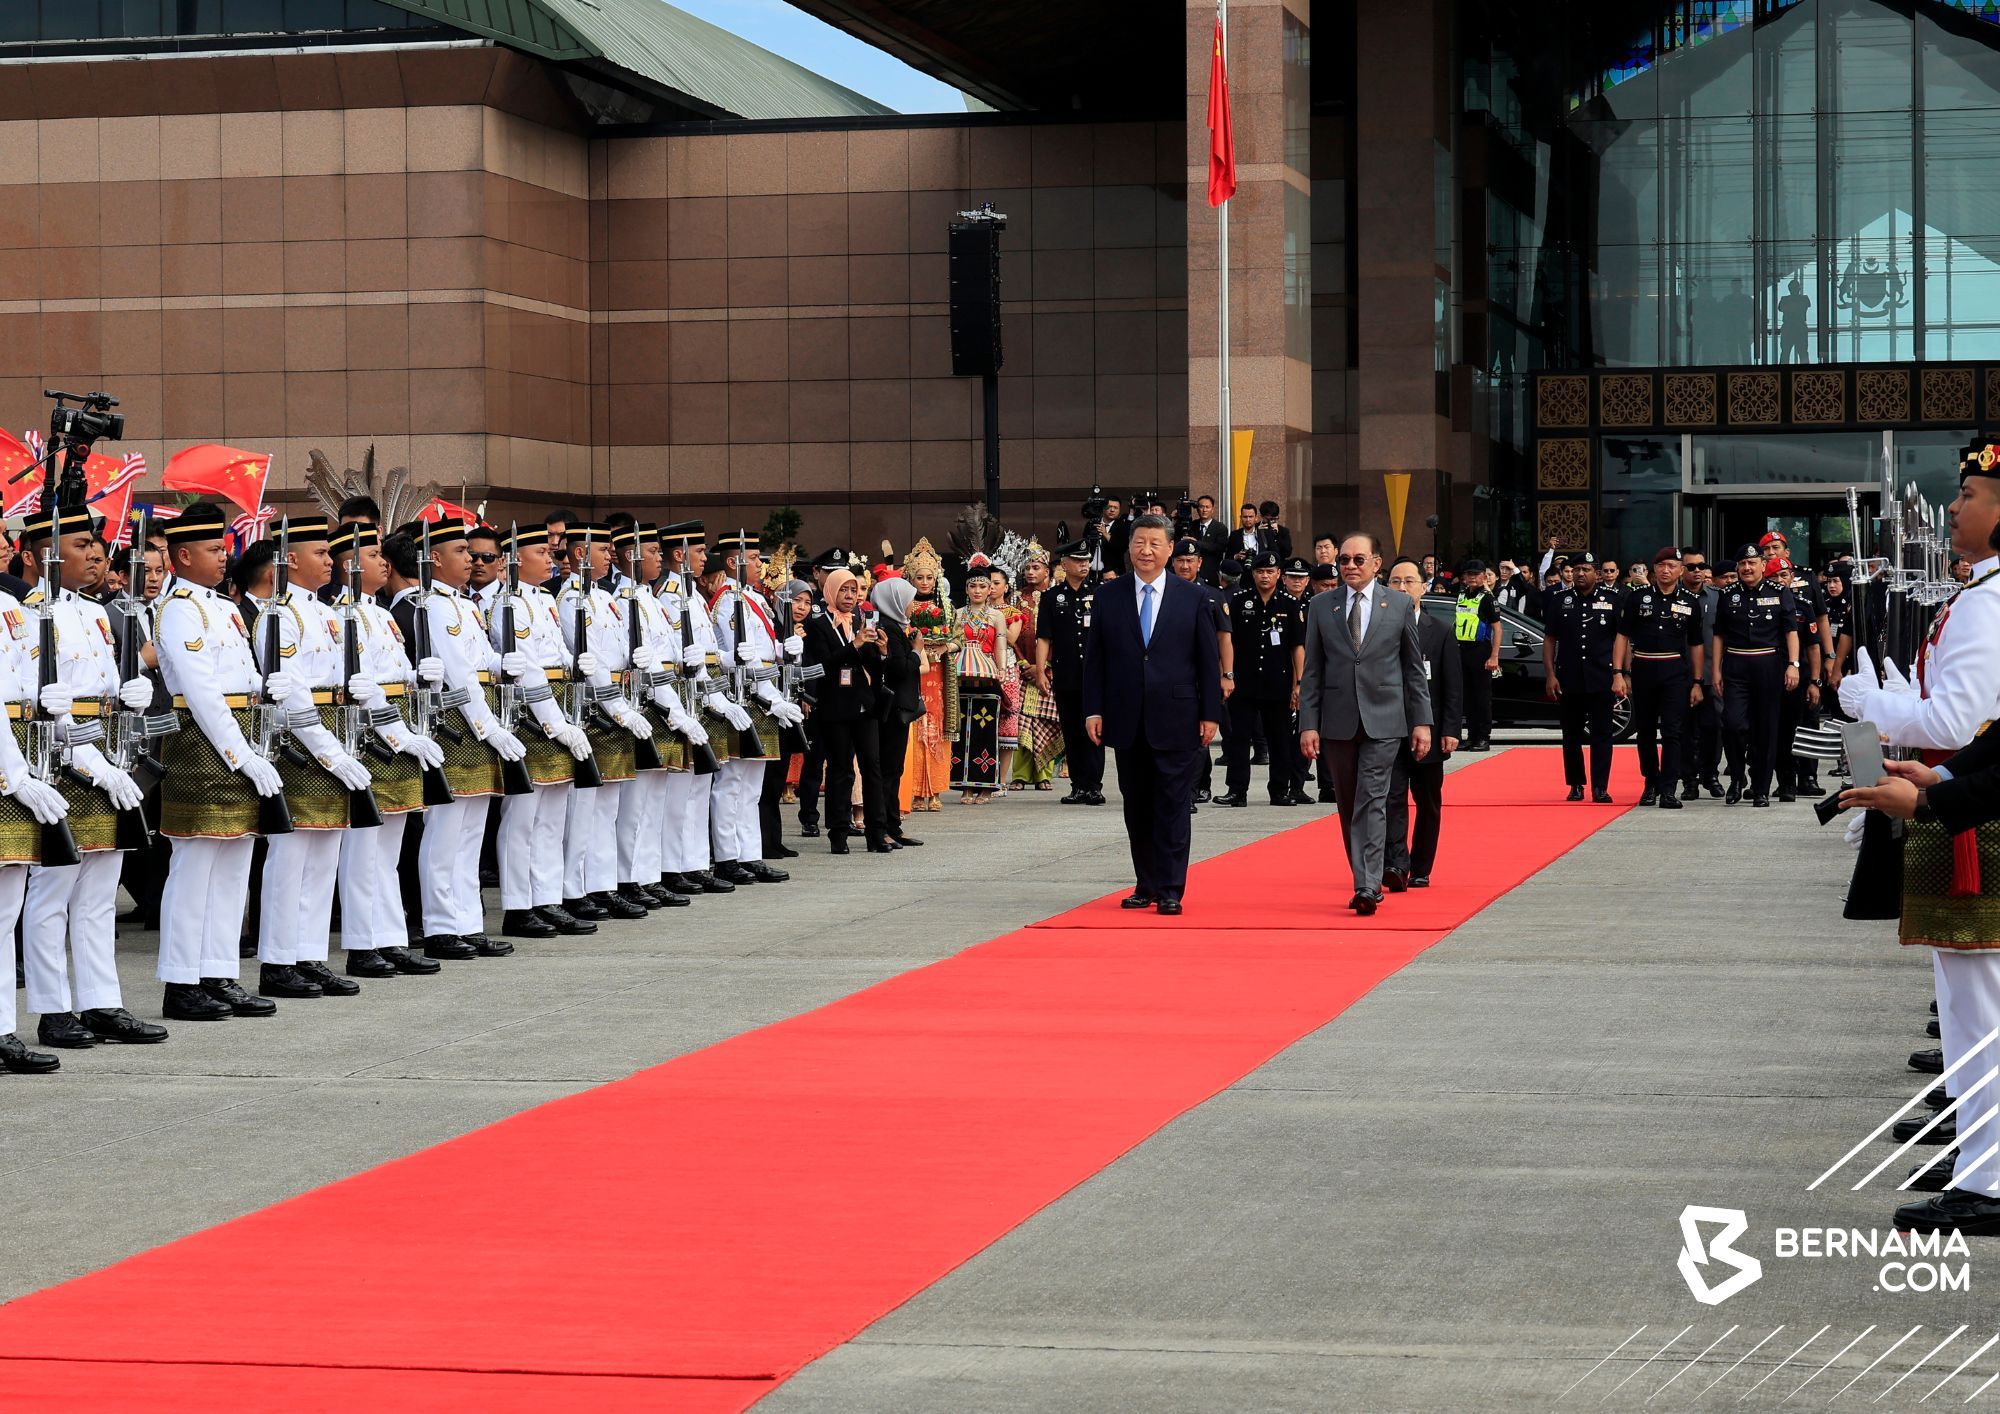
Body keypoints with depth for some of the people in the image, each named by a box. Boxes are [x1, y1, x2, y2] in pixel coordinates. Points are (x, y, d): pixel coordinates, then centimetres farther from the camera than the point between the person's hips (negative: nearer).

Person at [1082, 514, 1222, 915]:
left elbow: (1209, 660, 3)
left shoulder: (1192, 598, 2)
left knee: (1173, 807, -3)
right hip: (1127, 723, 2)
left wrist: (1211, 714, -2)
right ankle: (1146, 886, 17)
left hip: (1176, 722, -2)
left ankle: (1170, 890, 0)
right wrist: (1093, 710, 0)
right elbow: (1094, 657, 7)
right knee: (1136, 808, 9)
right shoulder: (1108, 596, 6)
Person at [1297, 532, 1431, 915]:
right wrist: (1308, 723, -2)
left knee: (1371, 804, -12)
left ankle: (1367, 888, -16)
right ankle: (1366, 881, 21)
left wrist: (1421, 721, 2)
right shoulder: (1321, 606, 6)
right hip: (1338, 722, 2)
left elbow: (1414, 669, 7)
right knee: (1349, 808, 9)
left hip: (1383, 721, -2)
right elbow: (1312, 671, 6)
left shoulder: (1398, 606, 4)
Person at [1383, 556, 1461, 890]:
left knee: (1428, 804, 8)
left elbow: (1453, 686, 3)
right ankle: (1395, 866, -21)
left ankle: (1420, 869, 18)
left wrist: (1451, 730, -6)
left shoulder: (1440, 633, 4)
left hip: (1429, 732, 1)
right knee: (1392, 799, -12)